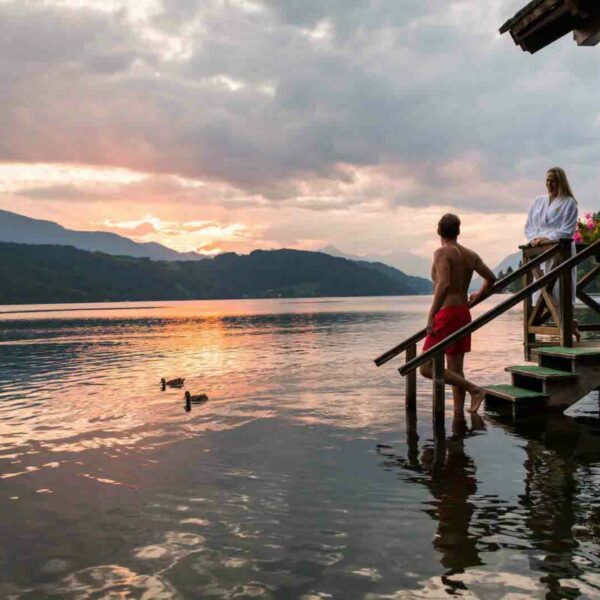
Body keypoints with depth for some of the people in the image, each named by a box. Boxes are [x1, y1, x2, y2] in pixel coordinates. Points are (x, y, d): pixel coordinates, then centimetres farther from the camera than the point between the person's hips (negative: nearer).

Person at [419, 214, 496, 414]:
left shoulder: (442, 253, -12)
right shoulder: (470, 255, 10)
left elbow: (443, 285, -26)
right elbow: (491, 277, 16)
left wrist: (431, 316, -25)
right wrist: (480, 294, 35)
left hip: (447, 314, -8)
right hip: (464, 314, 8)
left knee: (427, 367, -6)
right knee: (455, 370, 12)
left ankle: (474, 389, -11)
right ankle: (458, 414, 12)